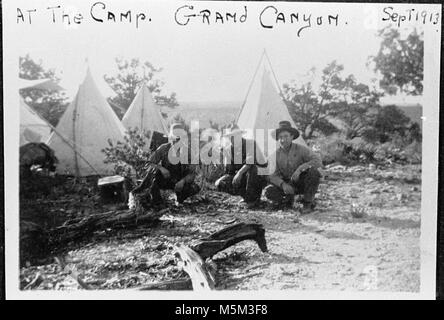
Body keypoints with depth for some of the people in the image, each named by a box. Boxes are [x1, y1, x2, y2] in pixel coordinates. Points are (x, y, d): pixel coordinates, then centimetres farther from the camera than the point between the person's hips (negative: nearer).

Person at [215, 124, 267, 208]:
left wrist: (240, 172, -42)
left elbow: (251, 161, -32)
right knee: (219, 184, -15)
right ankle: (247, 195, -1)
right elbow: (229, 171, 2)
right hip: (241, 178, 5)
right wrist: (221, 179, -16)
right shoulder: (228, 150, 1)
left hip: (259, 174, -5)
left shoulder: (250, 143, -15)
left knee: (252, 168, -40)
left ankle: (253, 199, -20)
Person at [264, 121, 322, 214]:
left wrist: (299, 169, -37)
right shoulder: (276, 154, -5)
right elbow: (271, 175, -9)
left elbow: (318, 161, -25)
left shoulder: (301, 149, -12)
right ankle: (289, 199, 8)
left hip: (302, 184, -2)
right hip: (287, 185, 2)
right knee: (269, 192, -25)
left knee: (313, 172, -33)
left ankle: (308, 203, -14)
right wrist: (283, 184, -30)